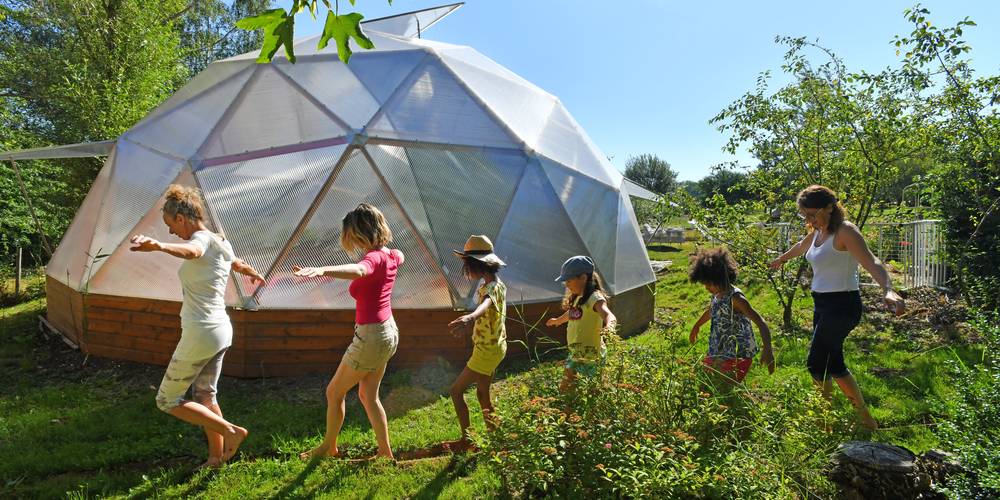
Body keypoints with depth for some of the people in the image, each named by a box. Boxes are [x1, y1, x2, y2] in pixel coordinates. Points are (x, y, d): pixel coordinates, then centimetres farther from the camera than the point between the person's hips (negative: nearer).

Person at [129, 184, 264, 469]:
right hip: (222, 330, 9)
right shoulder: (222, 244, 12)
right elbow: (239, 265, 34)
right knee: (204, 395, 22)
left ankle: (231, 431, 0)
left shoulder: (202, 239, -15)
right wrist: (255, 275, 57)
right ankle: (217, 457, 30)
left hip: (200, 334, -9)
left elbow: (190, 251, -42)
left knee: (167, 400, 7)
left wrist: (158, 246, -63)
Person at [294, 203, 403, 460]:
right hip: (388, 332, 9)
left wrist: (322, 270, -64)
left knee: (334, 392, 12)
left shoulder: (373, 258, -22)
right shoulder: (390, 256, 3)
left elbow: (357, 270, -47)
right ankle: (385, 453, 26)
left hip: (370, 336, -9)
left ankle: (329, 447, 30)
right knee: (368, 395, 20)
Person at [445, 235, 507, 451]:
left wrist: (470, 317, -71)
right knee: (482, 394, 20)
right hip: (495, 347, 10)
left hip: (487, 351, -10)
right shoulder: (497, 284, 6)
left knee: (456, 391, 0)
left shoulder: (491, 288, -24)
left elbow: (485, 305, -50)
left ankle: (466, 439, 8)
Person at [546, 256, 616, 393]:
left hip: (592, 355, -9)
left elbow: (609, 315, -37)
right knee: (565, 388, 16)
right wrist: (558, 320, 51)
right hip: (575, 354, 9)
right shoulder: (577, 298, 9)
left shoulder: (595, 297, -18)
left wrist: (609, 327, -60)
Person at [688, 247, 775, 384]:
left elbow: (761, 323, -28)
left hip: (736, 356, -8)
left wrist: (767, 349, -42)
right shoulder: (717, 295, 5)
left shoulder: (735, 298, -20)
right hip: (718, 355, 8)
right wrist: (696, 326, 43)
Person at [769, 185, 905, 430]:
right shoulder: (817, 232, 9)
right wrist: (780, 260, 50)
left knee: (816, 364, -6)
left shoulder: (844, 232, -16)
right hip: (822, 305, 9)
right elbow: (800, 248, 31)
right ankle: (865, 418, 29)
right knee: (833, 365, 14)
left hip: (841, 305, -9)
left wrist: (888, 290, -47)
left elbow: (871, 263, -30)